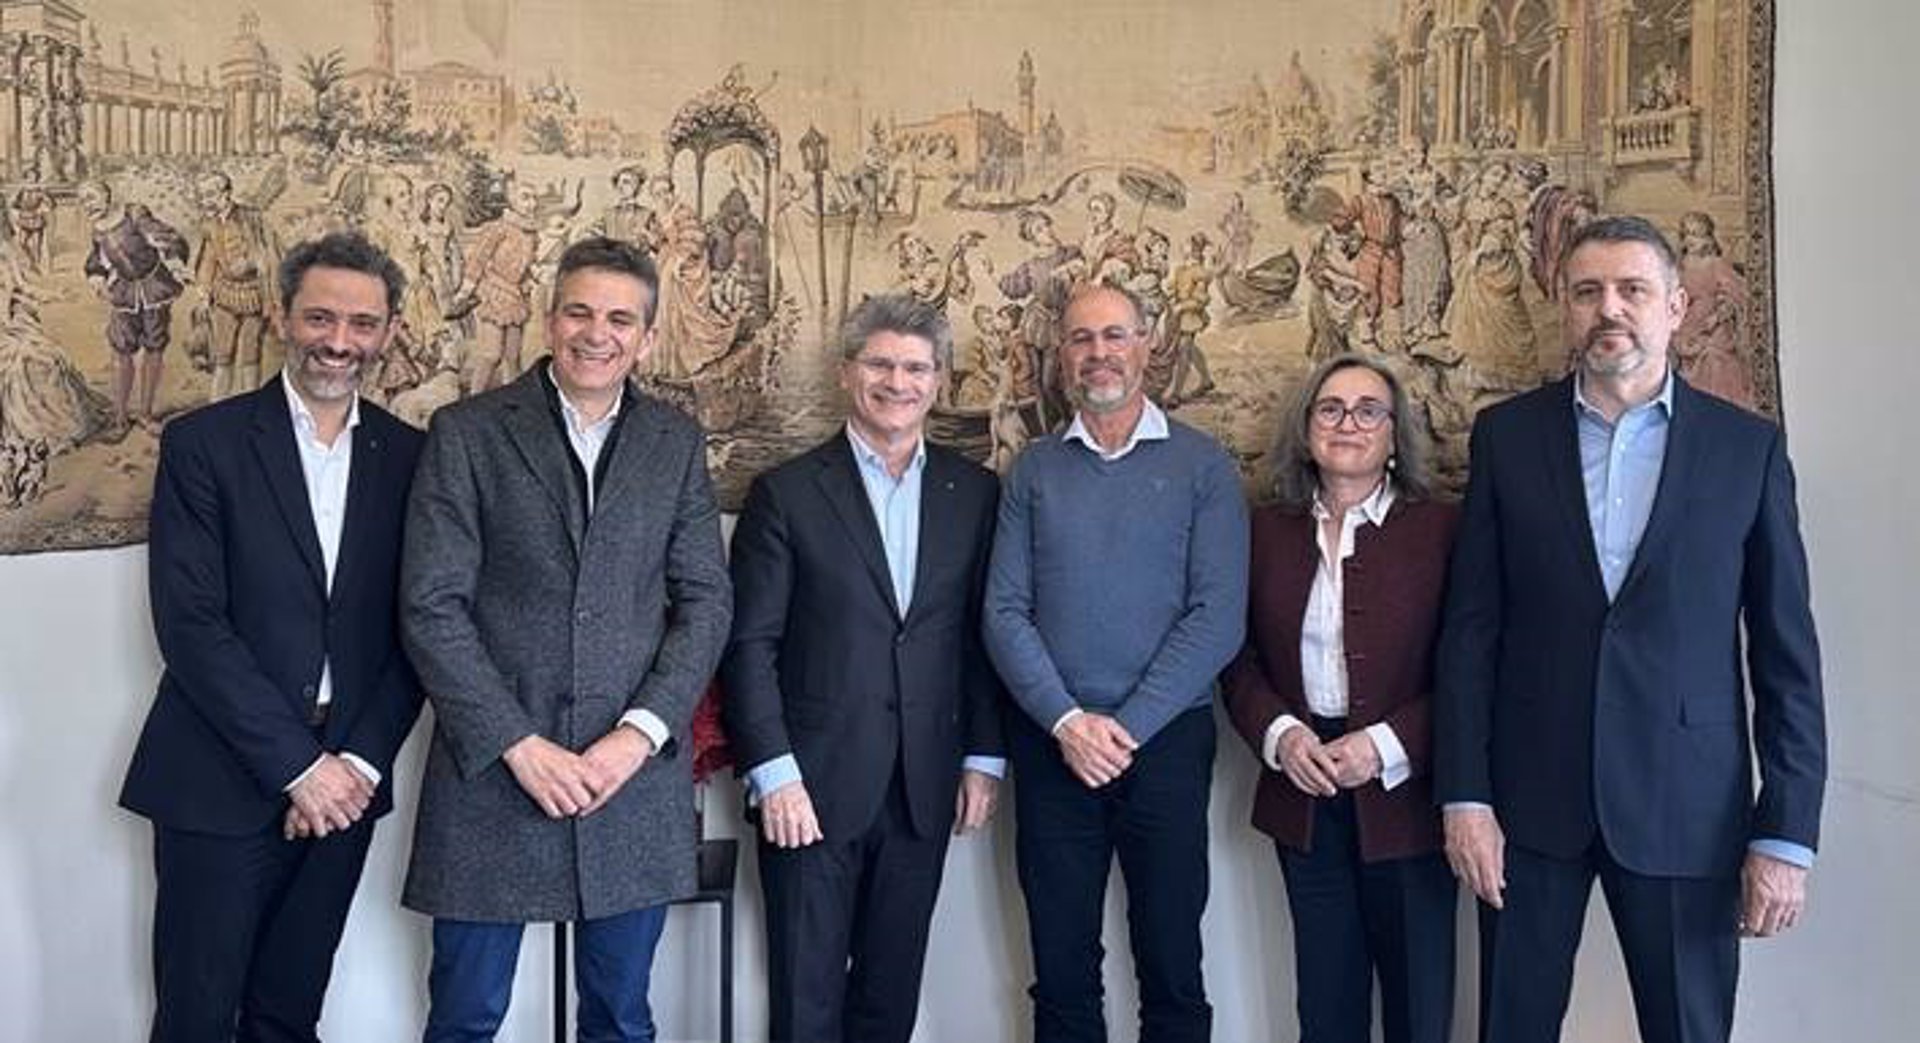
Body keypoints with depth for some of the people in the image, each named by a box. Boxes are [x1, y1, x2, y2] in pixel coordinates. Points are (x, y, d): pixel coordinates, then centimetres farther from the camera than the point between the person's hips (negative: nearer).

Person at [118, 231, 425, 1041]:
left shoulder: (408, 456, 6)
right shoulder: (202, 443, -4)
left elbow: (414, 626, 5)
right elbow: (188, 623, -10)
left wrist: (360, 761, -6)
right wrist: (298, 763, -13)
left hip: (342, 783, 3)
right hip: (220, 783, -3)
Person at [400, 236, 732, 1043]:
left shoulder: (677, 444, 8)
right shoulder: (466, 433, -1)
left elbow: (706, 601, 4)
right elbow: (431, 607, -6)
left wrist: (640, 733, -9)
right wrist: (517, 743, -12)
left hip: (635, 781, 2)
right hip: (494, 772, -2)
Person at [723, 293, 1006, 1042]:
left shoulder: (974, 492, 7)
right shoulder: (787, 492, -2)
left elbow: (982, 636, 9)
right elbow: (750, 644, -5)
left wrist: (983, 757, 5)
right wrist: (773, 774, -11)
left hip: (923, 792, 3)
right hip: (813, 788, -2)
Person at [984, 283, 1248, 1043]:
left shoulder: (1203, 467, 1)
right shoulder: (1032, 470, 8)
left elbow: (1218, 617, -7)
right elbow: (1005, 611, 1)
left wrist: (1125, 727, -12)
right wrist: (1068, 722, -11)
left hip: (1165, 739, -2)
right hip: (1051, 744, 2)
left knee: (1172, 970, 6)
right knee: (1062, 973, 10)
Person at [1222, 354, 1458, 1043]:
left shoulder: (1441, 530, -4)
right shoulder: (1269, 532, 6)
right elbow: (1240, 660, 8)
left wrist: (1387, 745, -17)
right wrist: (1279, 733, -10)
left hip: (1403, 798, -3)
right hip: (1304, 796, 3)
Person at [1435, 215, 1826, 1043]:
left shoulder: (1748, 447, 1)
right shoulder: (1506, 435, 2)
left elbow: (1786, 654, 0)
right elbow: (1471, 627, 0)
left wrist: (1787, 832, -5)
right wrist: (1464, 793, -5)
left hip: (1686, 804, 0)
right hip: (1530, 796, 1)